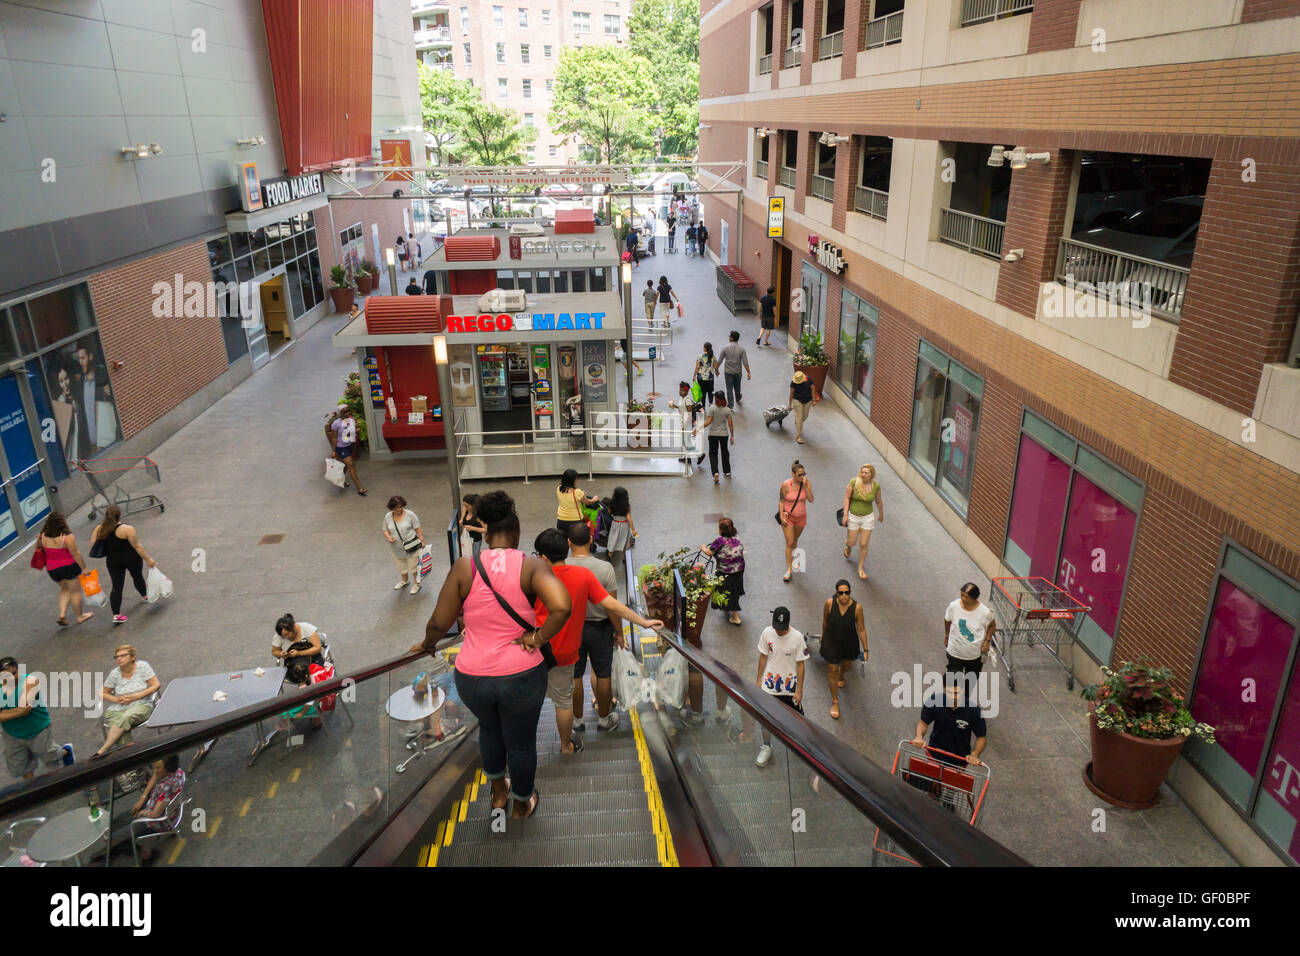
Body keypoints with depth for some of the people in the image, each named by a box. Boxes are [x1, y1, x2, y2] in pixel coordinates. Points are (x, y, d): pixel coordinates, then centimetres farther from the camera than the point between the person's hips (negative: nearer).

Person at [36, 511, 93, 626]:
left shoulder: (43, 536, -6)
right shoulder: (67, 536, -23)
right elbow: (76, 554, -20)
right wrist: (84, 568, -12)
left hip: (52, 569, 5)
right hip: (69, 567, -5)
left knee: (65, 589, 26)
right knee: (75, 591, 11)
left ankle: (62, 614, 13)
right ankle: (80, 617, 23)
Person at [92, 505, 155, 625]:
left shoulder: (99, 529, -5)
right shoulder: (127, 529, -19)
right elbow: (137, 546, -16)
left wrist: (109, 551, 16)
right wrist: (148, 559, -9)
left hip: (113, 561, 3)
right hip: (132, 559, -3)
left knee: (116, 586, 5)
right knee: (137, 576, 23)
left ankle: (116, 615, -1)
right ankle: (145, 595, 48)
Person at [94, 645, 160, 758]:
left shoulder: (142, 666, 1)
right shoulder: (114, 673, 7)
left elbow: (156, 685, -2)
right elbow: (103, 693, 18)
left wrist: (135, 696, -11)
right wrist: (117, 699, -3)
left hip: (140, 706, -3)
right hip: (117, 709, 3)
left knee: (126, 717, -37)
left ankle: (103, 749, -34)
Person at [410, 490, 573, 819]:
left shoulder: (464, 567, -9)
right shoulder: (533, 566, -13)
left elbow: (439, 623, -5)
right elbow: (562, 607, -30)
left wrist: (428, 643, 16)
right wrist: (538, 638, -14)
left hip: (471, 677, 2)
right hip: (521, 677, -2)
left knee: (489, 727, 33)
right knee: (521, 742, 23)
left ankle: (498, 793, 51)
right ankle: (521, 807, 45)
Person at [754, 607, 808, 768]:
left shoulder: (797, 637, -19)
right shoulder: (767, 633, -12)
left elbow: (800, 665, -10)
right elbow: (763, 656, 2)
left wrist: (799, 691, -7)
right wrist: (759, 680, 6)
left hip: (790, 686, -1)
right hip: (769, 684, 2)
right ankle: (766, 747, 32)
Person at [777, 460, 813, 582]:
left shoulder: (807, 483, -13)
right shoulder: (785, 485, -18)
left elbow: (811, 499, -21)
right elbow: (781, 500, -7)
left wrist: (805, 486, -29)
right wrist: (781, 516, -11)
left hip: (801, 517, 3)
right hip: (788, 516, -3)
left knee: (795, 540, 20)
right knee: (789, 543, -5)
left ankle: (792, 555, 49)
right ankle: (789, 569, 2)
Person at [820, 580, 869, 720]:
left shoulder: (857, 607, -26)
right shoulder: (830, 603, -25)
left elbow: (861, 629, -14)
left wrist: (865, 650, -8)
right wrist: (823, 635, 12)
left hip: (850, 643, 1)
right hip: (832, 641, -1)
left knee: (846, 664, 28)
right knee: (832, 671, 8)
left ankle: (841, 674, 66)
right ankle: (835, 701, 28)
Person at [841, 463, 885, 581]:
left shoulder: (876, 486, -12)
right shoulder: (853, 482, -18)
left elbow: (879, 501, 4)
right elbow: (847, 498, -8)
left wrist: (881, 514, 18)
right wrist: (845, 515, -10)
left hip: (868, 517, 1)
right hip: (853, 516, 0)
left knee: (863, 544, 3)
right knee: (852, 542, 12)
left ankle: (861, 568, 22)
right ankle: (848, 547, 52)